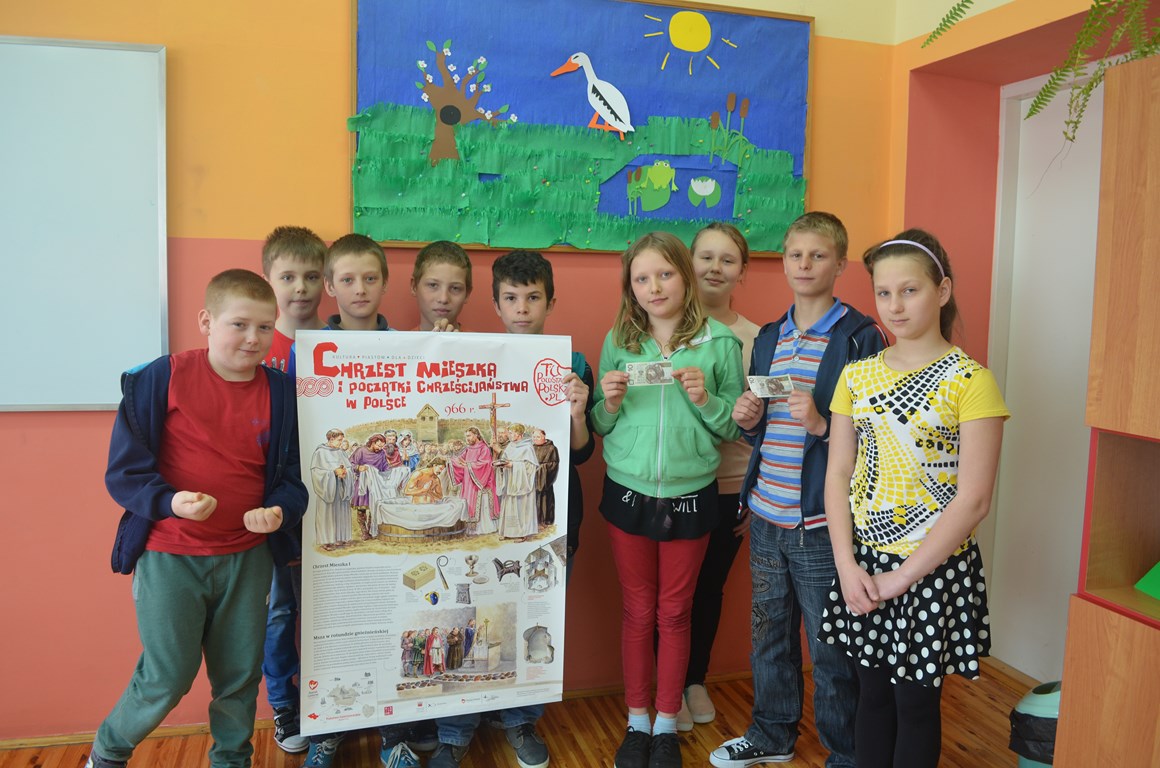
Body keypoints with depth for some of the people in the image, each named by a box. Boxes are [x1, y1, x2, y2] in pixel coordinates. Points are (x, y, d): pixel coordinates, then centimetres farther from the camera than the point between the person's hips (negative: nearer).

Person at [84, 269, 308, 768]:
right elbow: (124, 470, -7)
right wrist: (170, 502, -23)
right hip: (169, 556, -3)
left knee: (241, 676, 13)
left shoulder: (280, 392, -1)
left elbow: (293, 476, 5)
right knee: (168, 678, 3)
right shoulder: (161, 378, -9)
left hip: (248, 555, 3)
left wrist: (279, 510, -15)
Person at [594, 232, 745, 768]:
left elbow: (735, 426, -1)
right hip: (629, 493, 1)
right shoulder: (617, 341, -1)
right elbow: (602, 426, 5)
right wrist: (611, 402, -16)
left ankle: (666, 724, 30)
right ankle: (637, 721, 30)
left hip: (690, 496, -1)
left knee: (674, 612, 12)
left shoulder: (719, 342, -6)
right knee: (638, 612, 13)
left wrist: (705, 399, -20)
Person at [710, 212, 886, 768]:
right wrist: (748, 420, -1)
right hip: (766, 515, 6)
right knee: (769, 633, 20)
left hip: (820, 521, -6)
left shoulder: (859, 337, -7)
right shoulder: (768, 338, 12)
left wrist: (821, 424, -25)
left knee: (830, 647, 6)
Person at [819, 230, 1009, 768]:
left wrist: (902, 577, -14)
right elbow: (838, 475, 3)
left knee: (915, 702, 10)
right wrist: (848, 566, -8)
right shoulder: (857, 375, 4)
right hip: (864, 563, 4)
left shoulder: (971, 381, -11)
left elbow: (973, 500, -14)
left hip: (934, 567, -4)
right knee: (872, 694, 16)